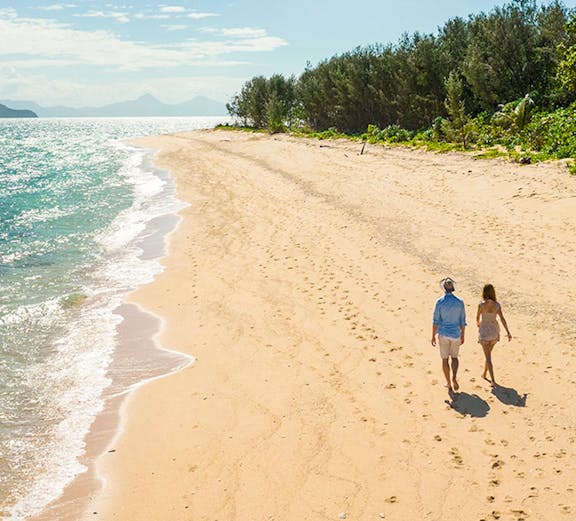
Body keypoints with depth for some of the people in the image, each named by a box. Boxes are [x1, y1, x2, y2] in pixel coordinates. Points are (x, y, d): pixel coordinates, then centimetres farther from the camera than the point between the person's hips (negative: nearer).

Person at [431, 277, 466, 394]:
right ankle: (454, 378, -4)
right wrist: (462, 335, 11)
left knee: (445, 359, 12)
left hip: (443, 334, -2)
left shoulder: (439, 302, -13)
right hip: (455, 335, 2)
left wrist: (433, 336, -2)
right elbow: (462, 321, -1)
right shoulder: (460, 302, -7)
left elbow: (435, 321, -11)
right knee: (454, 358, 19)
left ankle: (449, 384, 18)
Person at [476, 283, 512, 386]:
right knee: (488, 353, 25)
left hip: (484, 330, -4)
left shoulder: (481, 304, -19)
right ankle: (484, 374, 39)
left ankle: (493, 380, -3)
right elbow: (502, 319, -9)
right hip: (495, 330, 4)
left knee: (488, 357, 2)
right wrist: (508, 332, -3)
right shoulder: (497, 304, -10)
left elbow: (477, 317, -4)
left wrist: (478, 324, 20)